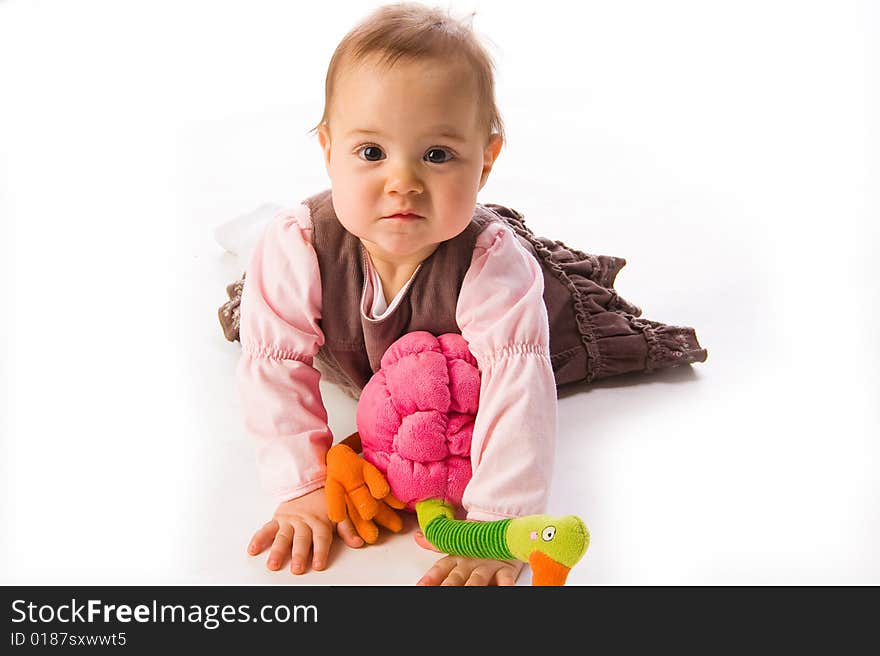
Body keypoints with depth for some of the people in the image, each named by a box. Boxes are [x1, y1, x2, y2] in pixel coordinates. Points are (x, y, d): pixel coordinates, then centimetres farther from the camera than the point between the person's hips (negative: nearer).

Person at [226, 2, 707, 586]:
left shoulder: (495, 267, -45)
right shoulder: (297, 249, -39)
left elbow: (517, 390, -48)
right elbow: (275, 368, -33)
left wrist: (495, 525, -55)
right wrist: (303, 485, -36)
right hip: (353, 371, 2)